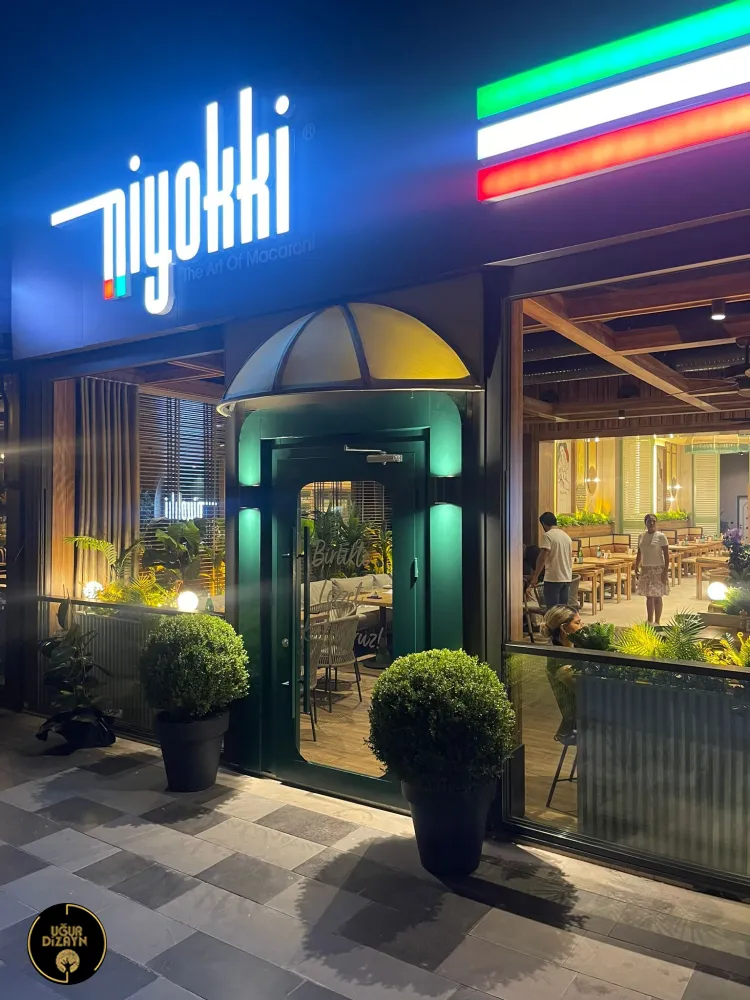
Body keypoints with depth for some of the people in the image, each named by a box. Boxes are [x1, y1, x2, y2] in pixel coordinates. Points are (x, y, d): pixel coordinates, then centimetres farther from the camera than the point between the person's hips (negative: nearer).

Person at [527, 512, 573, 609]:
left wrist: (535, 576, -10)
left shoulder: (548, 535, -9)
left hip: (553, 579, -7)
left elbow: (542, 558, -17)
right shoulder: (567, 536, 14)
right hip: (567, 578, 7)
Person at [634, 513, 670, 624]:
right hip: (645, 570, 5)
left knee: (657, 597, 1)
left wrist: (665, 571, -15)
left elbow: (666, 555, -10)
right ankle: (650, 621, 19)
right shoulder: (641, 536, 6)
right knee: (649, 596, 10)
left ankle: (657, 622, 10)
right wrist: (636, 567, 10)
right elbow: (639, 553, 14)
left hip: (658, 570, -4)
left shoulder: (661, 536, -9)